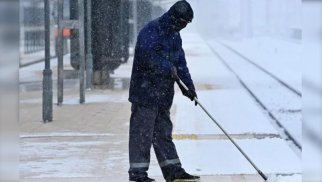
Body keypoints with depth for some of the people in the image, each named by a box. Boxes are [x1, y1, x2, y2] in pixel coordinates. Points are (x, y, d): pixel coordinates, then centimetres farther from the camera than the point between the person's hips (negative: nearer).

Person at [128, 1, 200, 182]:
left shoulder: (175, 36, 16)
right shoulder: (151, 31, -13)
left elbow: (180, 62, 18)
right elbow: (147, 54, -27)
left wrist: (189, 85, 6)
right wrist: (168, 67, -26)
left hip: (164, 94, 9)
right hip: (145, 90, -9)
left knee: (164, 132, 14)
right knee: (142, 132, -5)